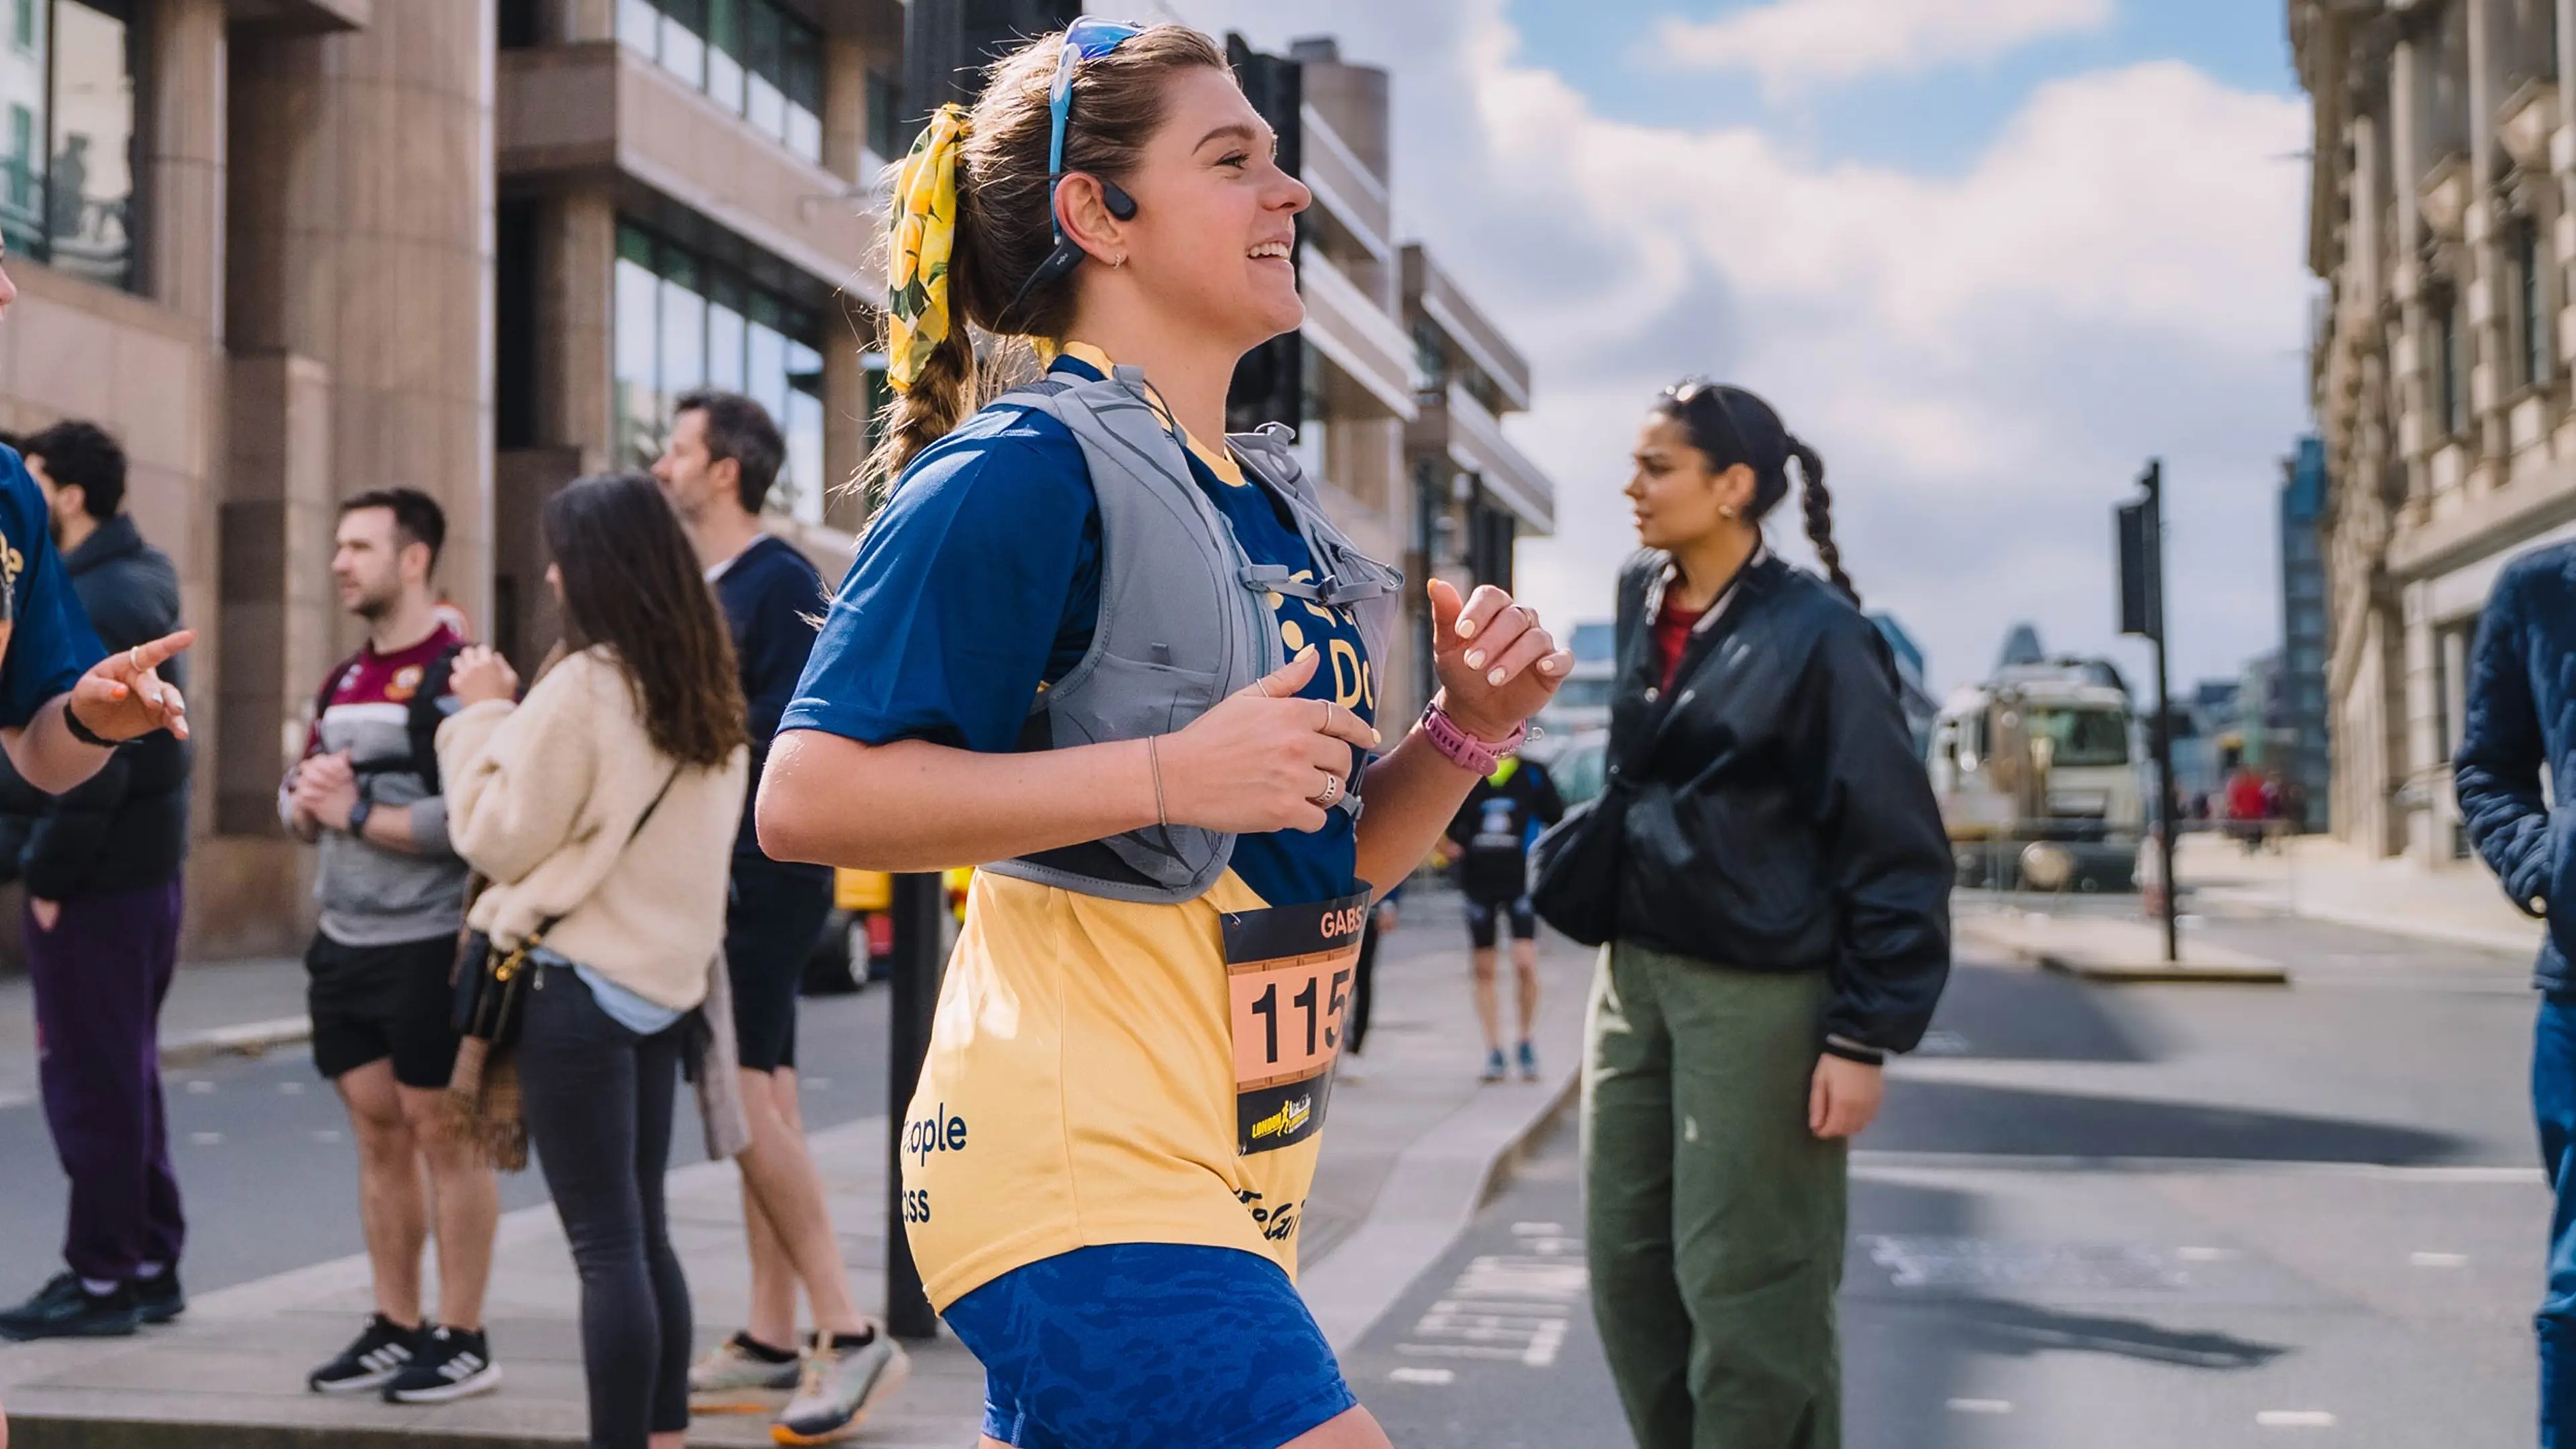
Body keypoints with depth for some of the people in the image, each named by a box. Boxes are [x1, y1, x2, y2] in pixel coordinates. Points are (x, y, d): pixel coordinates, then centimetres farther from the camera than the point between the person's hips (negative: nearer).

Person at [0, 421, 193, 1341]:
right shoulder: (141, 577, 13)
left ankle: (102, 1278, 5)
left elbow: (90, 760, -22)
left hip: (92, 881, -10)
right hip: (146, 868, 10)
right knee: (125, 1074, 15)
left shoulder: (89, 607, -16)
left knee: (88, 1081, -2)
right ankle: (151, 1268, 22)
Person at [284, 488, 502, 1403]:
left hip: (430, 945, -8)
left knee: (444, 1136, -1)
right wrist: (310, 794, -4)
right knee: (377, 1135, 11)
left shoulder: (458, 677, -11)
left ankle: (463, 1342, 6)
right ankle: (395, 1328, 19)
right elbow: (295, 801, 19)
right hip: (345, 945, 8)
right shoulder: (343, 681, 15)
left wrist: (356, 814, -14)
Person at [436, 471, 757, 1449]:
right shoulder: (708, 690, 8)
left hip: (579, 984, -8)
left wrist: (482, 717, 0)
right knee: (645, 1233, 16)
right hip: (667, 976, 8)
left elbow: (499, 838, -9)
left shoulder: (582, 686, -15)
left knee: (606, 1246, -4)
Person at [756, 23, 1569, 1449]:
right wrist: (1169, 772, -22)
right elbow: (809, 798, -19)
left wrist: (1464, 732, 1)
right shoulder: (1025, 472, -12)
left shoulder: (1263, 495, 15)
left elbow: (1331, 860, 21)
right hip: (1078, 1170, -9)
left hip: (1218, 1165, 9)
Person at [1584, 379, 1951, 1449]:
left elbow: (1897, 850, -13)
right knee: (1628, 1265, 10)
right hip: (1633, 977, 7)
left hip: (1760, 995, -7)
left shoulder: (1817, 634, -13)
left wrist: (1868, 1035, -16)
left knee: (1746, 1285, -1)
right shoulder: (1642, 602, 7)